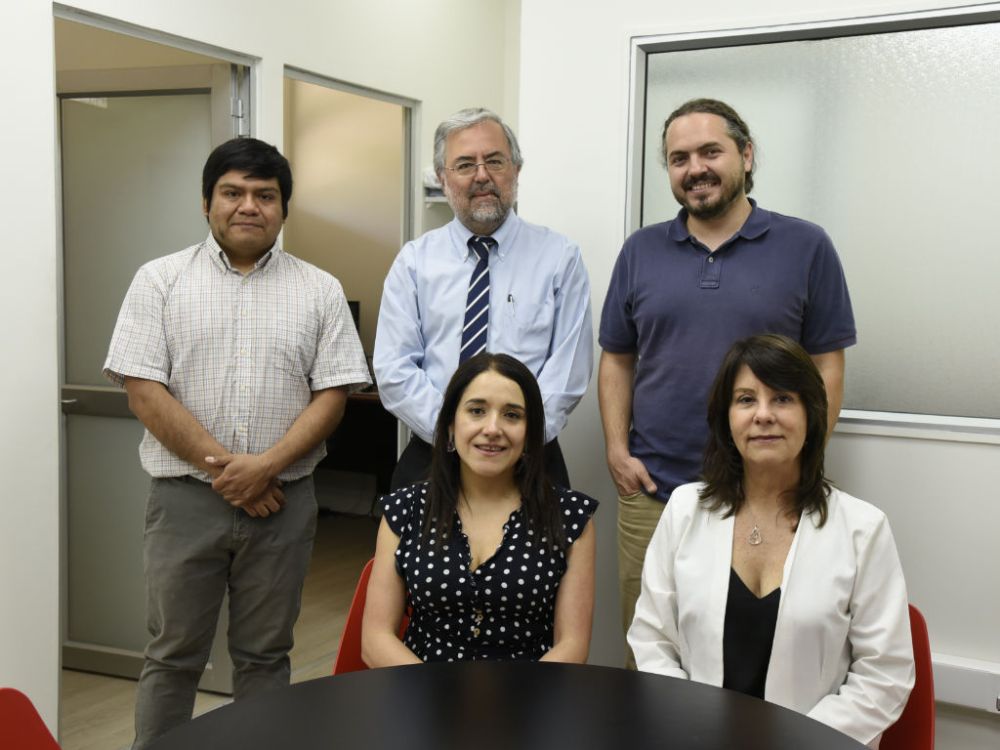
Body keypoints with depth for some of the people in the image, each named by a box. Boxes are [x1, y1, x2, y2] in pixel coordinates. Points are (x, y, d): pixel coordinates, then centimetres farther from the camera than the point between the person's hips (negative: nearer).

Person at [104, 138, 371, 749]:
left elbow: (333, 394, -1)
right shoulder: (160, 280, 2)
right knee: (173, 656, 10)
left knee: (265, 654, 12)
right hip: (185, 496, -1)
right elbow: (144, 391, -6)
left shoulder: (320, 290, 5)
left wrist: (266, 465, -14)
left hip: (282, 500, 1)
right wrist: (223, 466, -12)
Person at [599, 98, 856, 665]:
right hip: (651, 494, 2)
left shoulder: (806, 248, 1)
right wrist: (617, 450, 0)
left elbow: (828, 369, 1)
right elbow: (617, 361, 12)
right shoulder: (641, 252, 9)